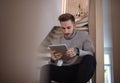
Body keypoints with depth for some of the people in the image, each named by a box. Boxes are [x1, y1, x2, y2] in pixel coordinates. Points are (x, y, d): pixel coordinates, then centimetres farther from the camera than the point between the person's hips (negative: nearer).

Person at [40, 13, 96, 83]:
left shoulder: (83, 35, 6)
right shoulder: (56, 42, 10)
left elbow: (91, 54, -6)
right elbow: (55, 65, 6)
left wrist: (77, 51, -26)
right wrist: (53, 60, -19)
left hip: (80, 70, -1)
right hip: (65, 72, 1)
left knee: (89, 59, -33)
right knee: (46, 68, -26)